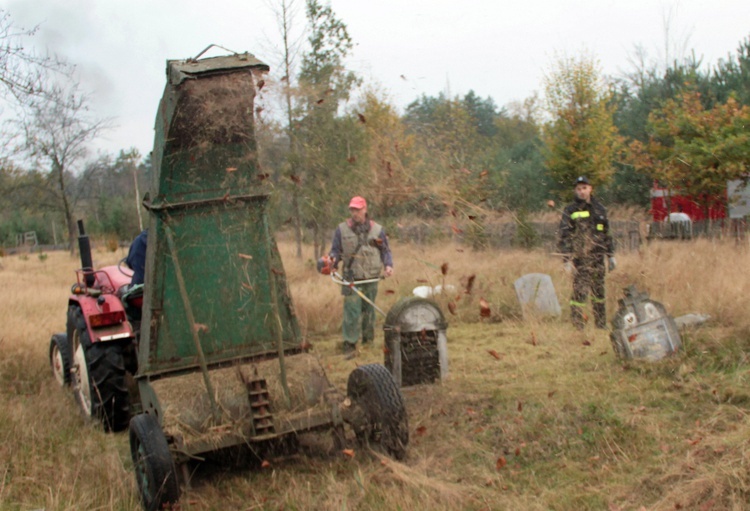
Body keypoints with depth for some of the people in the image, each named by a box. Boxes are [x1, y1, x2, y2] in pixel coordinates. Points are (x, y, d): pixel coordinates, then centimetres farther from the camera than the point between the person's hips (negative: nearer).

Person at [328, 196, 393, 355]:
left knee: (369, 310, 11)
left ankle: (368, 338, 28)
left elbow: (385, 251, 12)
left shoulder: (377, 230, 6)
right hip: (352, 279, -2)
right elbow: (336, 250, 8)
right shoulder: (342, 229, 3)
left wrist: (388, 265, -5)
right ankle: (349, 343, -3)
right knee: (352, 311, -8)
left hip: (371, 278, 2)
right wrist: (332, 259, -14)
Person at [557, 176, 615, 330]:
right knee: (580, 292, -9)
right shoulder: (570, 211, -3)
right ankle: (577, 328, -3)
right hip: (581, 260, -5)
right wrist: (567, 260, -16)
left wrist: (611, 256, 15)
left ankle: (601, 325, 24)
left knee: (599, 293, 12)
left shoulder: (599, 209, 12)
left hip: (598, 258, 5)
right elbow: (564, 237, -8)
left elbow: (606, 234, 18)